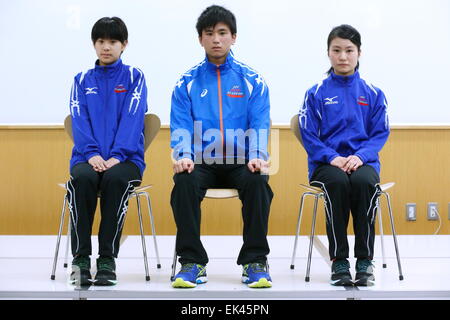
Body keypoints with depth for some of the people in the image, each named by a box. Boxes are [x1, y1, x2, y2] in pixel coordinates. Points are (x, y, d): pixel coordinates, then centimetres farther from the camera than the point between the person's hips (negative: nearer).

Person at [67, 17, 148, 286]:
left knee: (115, 178, -36)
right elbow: (79, 121, 4)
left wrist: (117, 156, -18)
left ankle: (107, 259, -29)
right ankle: (80, 259, -30)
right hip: (88, 158, 2)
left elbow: (132, 119, -4)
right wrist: (92, 154, -14)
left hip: (125, 158, -1)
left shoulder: (134, 77, 9)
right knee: (82, 178, -33)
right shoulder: (82, 80, 16)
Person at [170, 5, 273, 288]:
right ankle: (192, 262, -21)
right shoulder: (187, 82, 10)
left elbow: (260, 125, 0)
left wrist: (257, 156, -19)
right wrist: (183, 156, -19)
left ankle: (255, 261, -21)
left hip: (241, 163, 0)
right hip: (201, 164, 1)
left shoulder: (252, 80, 8)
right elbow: (181, 126, 1)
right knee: (184, 181, -32)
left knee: (257, 181, -33)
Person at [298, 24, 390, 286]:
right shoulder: (316, 93, 7)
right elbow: (308, 134, 2)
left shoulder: (373, 94, 10)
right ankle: (339, 260, -26)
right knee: (338, 183, -36)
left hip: (362, 161, 1)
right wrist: (332, 158, -14)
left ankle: (365, 260, -26)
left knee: (364, 182, -35)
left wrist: (360, 156, -14)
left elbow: (381, 133, 5)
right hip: (326, 163, -1)